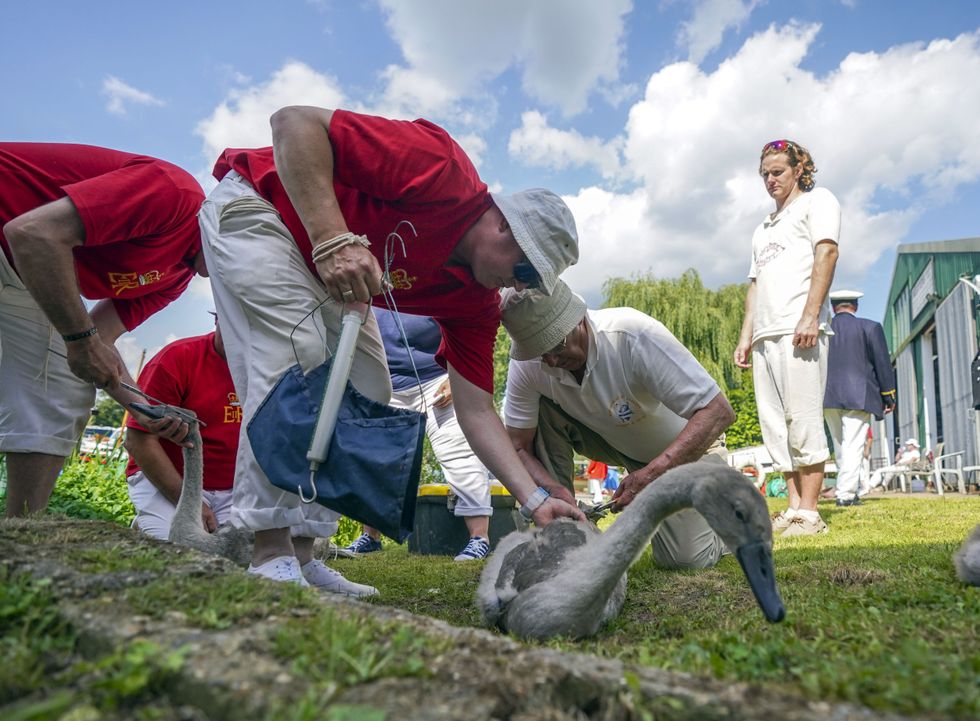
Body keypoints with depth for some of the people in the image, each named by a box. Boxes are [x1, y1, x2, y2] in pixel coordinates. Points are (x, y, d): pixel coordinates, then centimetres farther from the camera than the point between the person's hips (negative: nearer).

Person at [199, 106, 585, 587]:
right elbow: (294, 121, -30)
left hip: (323, 275, 7)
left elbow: (475, 410, -10)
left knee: (368, 393, -4)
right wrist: (334, 238, -41)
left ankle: (301, 551, 0)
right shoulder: (439, 168, -28)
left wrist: (535, 501, -18)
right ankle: (270, 555, -18)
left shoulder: (475, 300, -7)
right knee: (294, 357, -26)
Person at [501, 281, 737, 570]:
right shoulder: (526, 362, -22)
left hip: (685, 447, -3)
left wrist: (653, 473, -44)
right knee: (541, 410, -22)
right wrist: (555, 491, -34)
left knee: (688, 558, -19)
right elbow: (519, 447, -14)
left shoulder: (634, 336, -35)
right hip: (617, 443, 4)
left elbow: (718, 411, -34)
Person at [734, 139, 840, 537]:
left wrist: (810, 315, -18)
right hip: (765, 334, 8)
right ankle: (794, 507, 6)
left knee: (803, 419, -11)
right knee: (775, 425, 2)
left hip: (800, 328, -7)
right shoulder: (764, 227, 30)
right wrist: (746, 336, 14)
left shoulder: (816, 200, 10)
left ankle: (809, 512, -8)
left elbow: (826, 253, -6)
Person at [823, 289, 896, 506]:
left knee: (840, 447, 15)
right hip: (858, 396, -3)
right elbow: (882, 363, 0)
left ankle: (851, 488, 21)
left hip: (829, 397, 4)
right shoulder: (870, 327, 1)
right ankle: (846, 493, -11)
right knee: (853, 446, -6)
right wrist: (888, 395, 7)